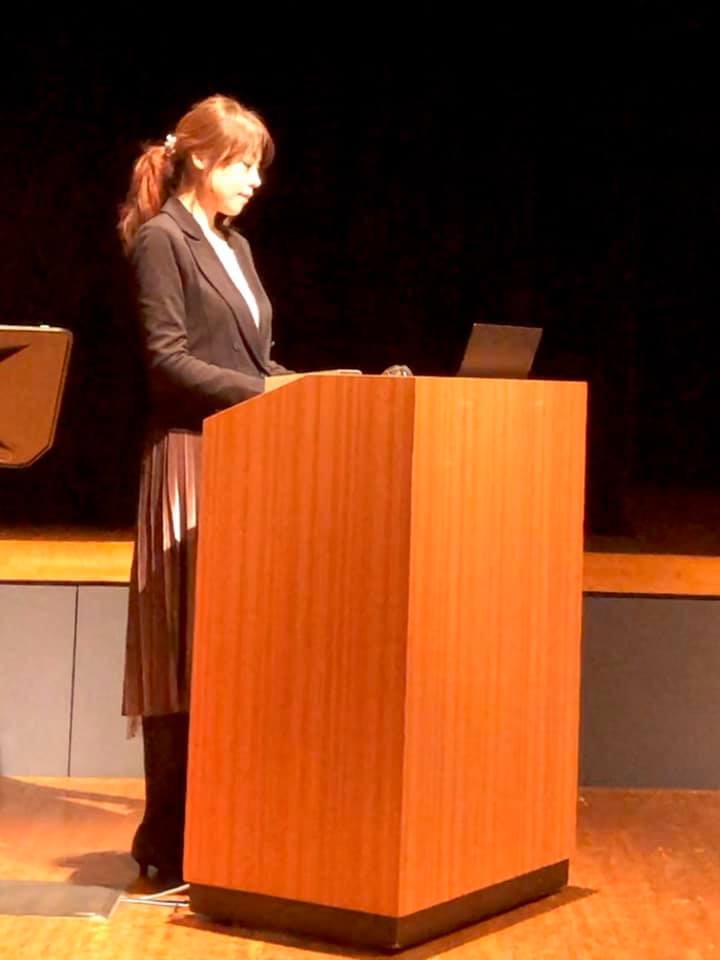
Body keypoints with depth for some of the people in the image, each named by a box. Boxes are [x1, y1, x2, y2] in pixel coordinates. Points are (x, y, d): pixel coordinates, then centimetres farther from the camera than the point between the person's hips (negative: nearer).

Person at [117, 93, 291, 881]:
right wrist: (266, 393, -19)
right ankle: (172, 840, 4)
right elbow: (167, 362, -15)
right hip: (193, 459, -8)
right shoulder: (160, 239, -7)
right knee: (188, 650, -5)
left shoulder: (235, 247, 19)